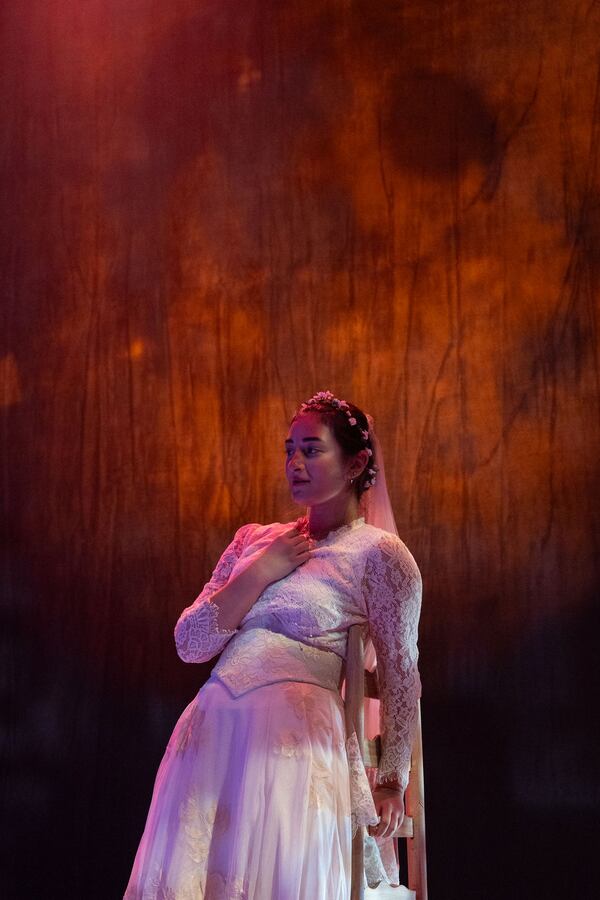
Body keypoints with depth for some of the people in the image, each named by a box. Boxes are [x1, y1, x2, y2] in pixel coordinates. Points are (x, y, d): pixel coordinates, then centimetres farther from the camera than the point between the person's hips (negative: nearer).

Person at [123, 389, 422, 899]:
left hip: (292, 742, -5)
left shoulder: (377, 553, 2)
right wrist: (261, 572, 0)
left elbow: (401, 676, 0)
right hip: (209, 734, 5)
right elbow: (190, 643, 10)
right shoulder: (254, 541, 18)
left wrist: (392, 777, -5)